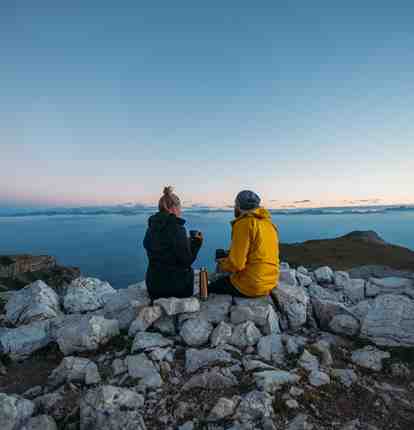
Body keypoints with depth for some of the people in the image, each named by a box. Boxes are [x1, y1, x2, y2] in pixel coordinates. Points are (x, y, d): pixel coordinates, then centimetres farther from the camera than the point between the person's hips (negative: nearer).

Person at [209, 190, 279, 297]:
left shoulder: (244, 224, -18)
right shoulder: (269, 223, 7)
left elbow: (236, 263, -21)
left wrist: (223, 265, 0)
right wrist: (227, 260, 14)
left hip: (250, 286, -8)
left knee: (211, 288, 12)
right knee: (223, 280, 26)